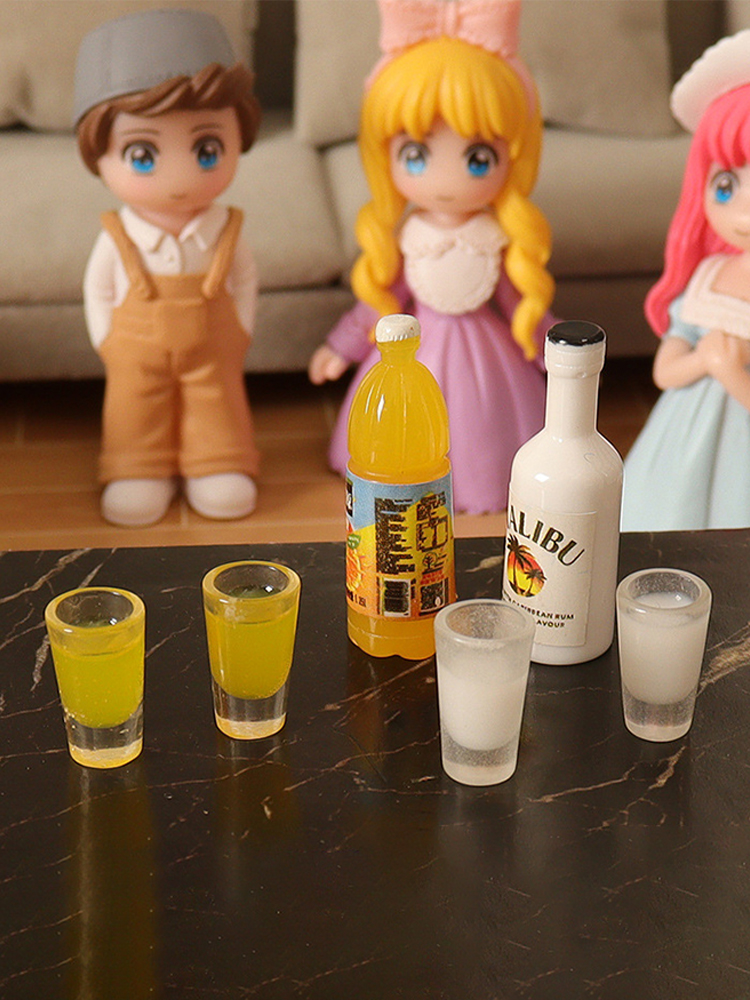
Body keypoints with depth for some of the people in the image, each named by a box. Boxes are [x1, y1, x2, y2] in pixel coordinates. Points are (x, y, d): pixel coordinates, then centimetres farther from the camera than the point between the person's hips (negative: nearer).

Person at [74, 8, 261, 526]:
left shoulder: (224, 230, -15)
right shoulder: (118, 238, -17)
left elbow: (246, 281, -2)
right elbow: (98, 290, -4)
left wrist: (238, 336, -5)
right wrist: (108, 344, -6)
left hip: (213, 351, 0)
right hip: (136, 355, 0)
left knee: (217, 403, 15)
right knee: (136, 408, 14)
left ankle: (218, 467, 34)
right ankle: (139, 472, 33)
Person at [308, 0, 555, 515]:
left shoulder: (501, 241, -15)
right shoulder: (403, 240, -13)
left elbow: (523, 307, -2)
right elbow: (380, 301, 1)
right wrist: (340, 347, 8)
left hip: (484, 355, 0)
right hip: (415, 353, 0)